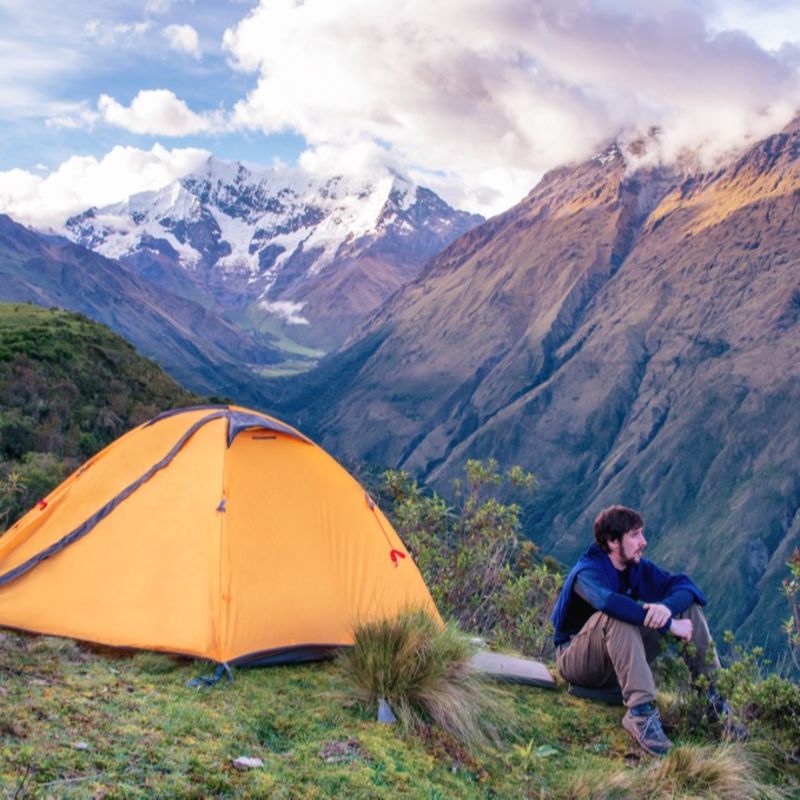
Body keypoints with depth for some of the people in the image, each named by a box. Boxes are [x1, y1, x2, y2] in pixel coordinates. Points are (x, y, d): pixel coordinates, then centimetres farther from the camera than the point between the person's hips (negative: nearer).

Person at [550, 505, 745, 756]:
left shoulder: (638, 567, -2)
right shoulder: (587, 573, -23)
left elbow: (683, 585, -11)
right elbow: (610, 602, -45)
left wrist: (667, 607, -35)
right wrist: (669, 624, -41)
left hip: (620, 659, 7)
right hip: (576, 660, -7)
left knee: (690, 606, -6)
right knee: (617, 617, -39)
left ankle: (713, 697, -9)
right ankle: (640, 711, -42)